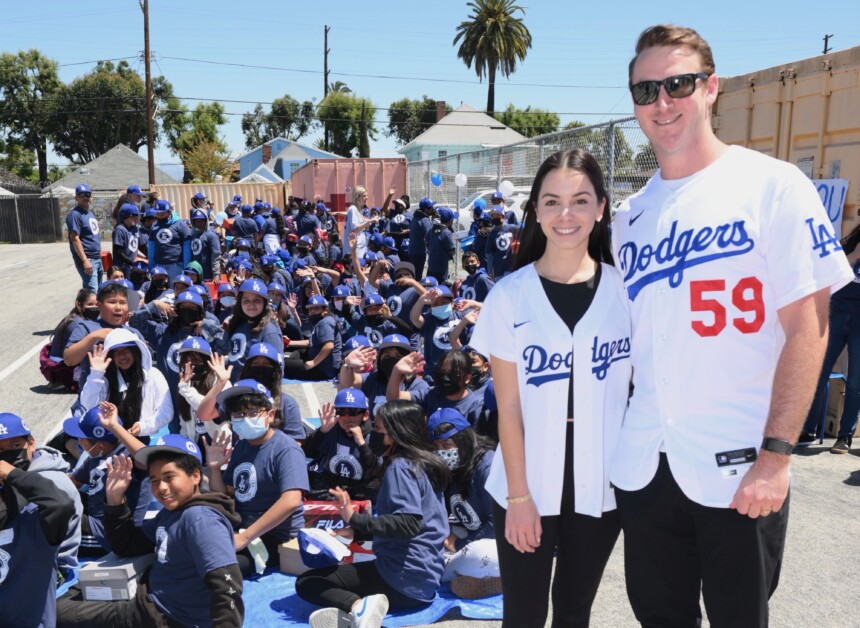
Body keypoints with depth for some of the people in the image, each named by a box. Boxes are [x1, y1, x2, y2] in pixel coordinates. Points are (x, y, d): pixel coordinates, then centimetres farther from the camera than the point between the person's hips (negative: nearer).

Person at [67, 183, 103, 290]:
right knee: (92, 292, -16)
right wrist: (85, 261, -25)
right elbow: (75, 239, -19)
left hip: (97, 258, 10)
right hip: (87, 259, -10)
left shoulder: (90, 214, 18)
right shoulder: (75, 214, -11)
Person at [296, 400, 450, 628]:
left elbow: (409, 523, -25)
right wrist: (357, 532, 15)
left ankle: (357, 605, -28)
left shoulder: (401, 466, -14)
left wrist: (355, 519, -29)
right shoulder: (425, 463, 14)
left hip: (405, 578, -10)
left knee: (306, 582, -3)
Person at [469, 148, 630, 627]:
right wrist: (518, 495, -8)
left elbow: (641, 385, 4)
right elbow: (509, 408, -6)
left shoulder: (625, 289, -3)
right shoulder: (509, 296, -7)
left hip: (602, 485, 1)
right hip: (529, 487, -1)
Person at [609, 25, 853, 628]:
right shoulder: (630, 215, 9)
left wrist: (776, 455, -15)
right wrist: (613, 437, 7)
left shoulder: (772, 186, -6)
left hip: (740, 464, -4)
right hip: (643, 463, 5)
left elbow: (809, 329, -10)